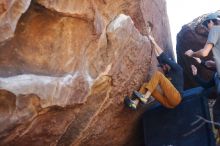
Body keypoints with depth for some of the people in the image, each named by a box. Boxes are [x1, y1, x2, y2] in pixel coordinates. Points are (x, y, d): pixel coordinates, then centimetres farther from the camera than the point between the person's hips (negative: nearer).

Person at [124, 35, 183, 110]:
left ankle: (145, 97, -29)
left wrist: (154, 42, 6)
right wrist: (153, 45, 30)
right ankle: (135, 103, -26)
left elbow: (165, 58, 3)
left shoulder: (177, 69, 13)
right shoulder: (168, 73, 29)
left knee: (158, 74, -15)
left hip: (175, 98, -7)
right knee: (146, 85, 1)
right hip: (167, 102, 7)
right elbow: (159, 58, 28)